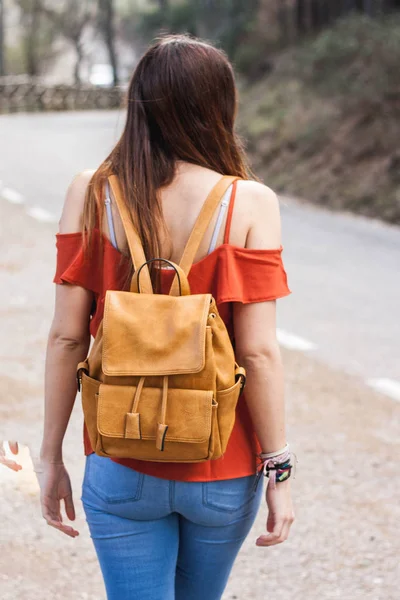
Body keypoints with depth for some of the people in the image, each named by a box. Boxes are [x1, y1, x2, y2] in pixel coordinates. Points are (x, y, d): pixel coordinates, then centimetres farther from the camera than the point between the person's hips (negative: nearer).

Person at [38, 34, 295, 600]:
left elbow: (66, 338, -6)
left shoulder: (91, 195, -7)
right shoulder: (249, 203, -12)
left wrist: (51, 457, 4)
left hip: (122, 469, 0)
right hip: (223, 471, 0)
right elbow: (258, 351, -13)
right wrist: (279, 471, -4)